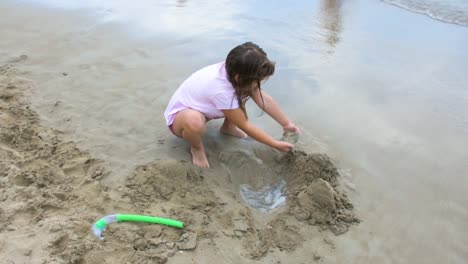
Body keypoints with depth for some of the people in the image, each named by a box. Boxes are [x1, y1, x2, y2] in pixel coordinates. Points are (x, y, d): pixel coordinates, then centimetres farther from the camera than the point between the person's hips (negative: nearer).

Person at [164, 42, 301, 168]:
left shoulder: (233, 71, -19)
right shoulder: (222, 91, -40)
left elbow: (264, 99, -9)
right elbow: (245, 126, -27)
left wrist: (287, 123, -8)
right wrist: (276, 144, -20)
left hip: (201, 106, 7)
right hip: (178, 116, -7)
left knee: (243, 92, -7)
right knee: (193, 121, -43)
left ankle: (228, 127, 15)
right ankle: (196, 148, -8)